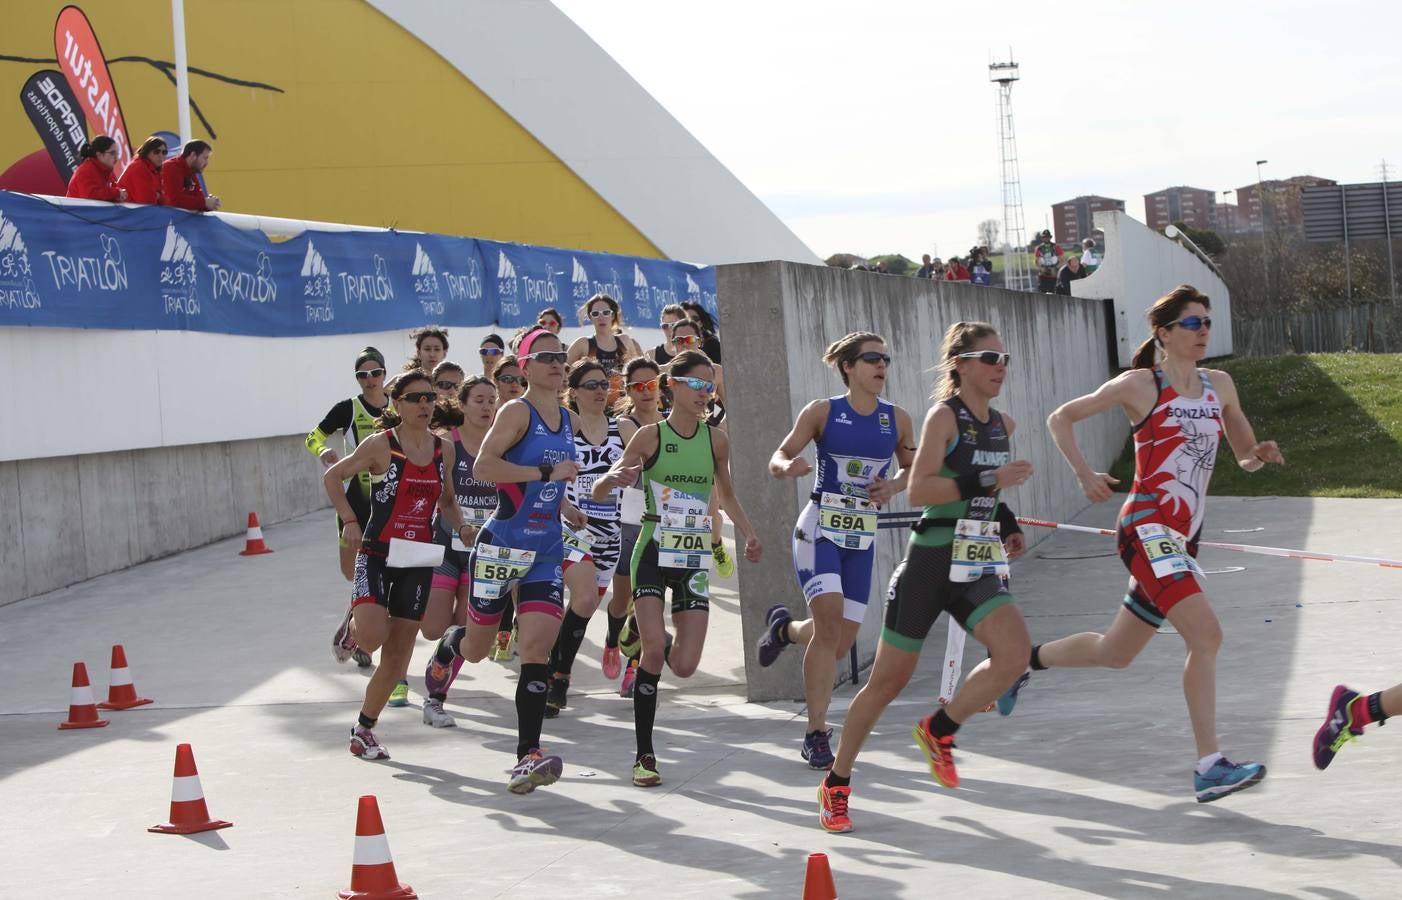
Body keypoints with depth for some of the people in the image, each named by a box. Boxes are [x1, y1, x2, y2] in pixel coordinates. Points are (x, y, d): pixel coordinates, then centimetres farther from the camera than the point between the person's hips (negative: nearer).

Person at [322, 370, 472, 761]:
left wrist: (461, 527, 1)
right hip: (377, 553, -4)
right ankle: (351, 630, 16)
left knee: (399, 651, 4)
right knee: (373, 636, -23)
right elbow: (332, 476, 1)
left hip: (418, 557, 4)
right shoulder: (381, 445, -8)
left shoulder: (444, 449, 6)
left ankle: (364, 729, 19)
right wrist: (349, 520, -10)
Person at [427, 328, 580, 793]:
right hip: (501, 545, -5)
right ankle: (447, 647, 48)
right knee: (476, 649, 10)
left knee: (536, 647, -12)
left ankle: (528, 756, -15)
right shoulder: (516, 411, -10)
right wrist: (547, 472, -25)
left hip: (545, 552, 5)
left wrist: (567, 509, 22)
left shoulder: (567, 419, 12)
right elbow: (483, 466, -25)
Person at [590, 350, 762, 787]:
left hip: (695, 558, 3)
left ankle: (659, 645, 36)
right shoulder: (651, 435, -6)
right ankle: (645, 755, -4)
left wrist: (748, 534, 10)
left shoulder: (716, 439, 4)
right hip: (654, 552, -3)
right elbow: (599, 491, -6)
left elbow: (726, 492, 22)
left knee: (684, 666, -3)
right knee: (653, 651, -16)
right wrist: (615, 478, -29)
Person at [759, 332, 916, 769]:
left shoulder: (897, 419, 4)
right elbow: (777, 459, -4)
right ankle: (816, 733, -10)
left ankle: (785, 628, 38)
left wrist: (892, 487, -6)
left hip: (862, 536, 4)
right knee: (829, 621, -21)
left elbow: (912, 469, 16)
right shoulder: (822, 412, -5)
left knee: (842, 641, 3)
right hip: (819, 530, -4)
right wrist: (789, 466, -28)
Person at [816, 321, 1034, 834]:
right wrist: (988, 481, -27)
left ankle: (939, 731, 4)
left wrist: (1006, 522, 15)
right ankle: (836, 786, 17)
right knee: (889, 679, 1)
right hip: (931, 561, -6)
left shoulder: (1003, 425, 12)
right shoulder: (943, 416, -9)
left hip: (979, 566, 6)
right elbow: (918, 490, -22)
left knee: (1014, 653, -19)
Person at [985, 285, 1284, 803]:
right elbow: (1061, 418, 4)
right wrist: (1085, 476, -8)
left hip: (1182, 537, 7)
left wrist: (1259, 455, -5)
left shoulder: (1219, 385, 12)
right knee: (1205, 634, -23)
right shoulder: (1140, 385, -4)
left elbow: (1244, 456, 18)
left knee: (1115, 653, 16)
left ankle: (1022, 661, 41)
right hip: (1147, 528, -7)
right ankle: (1209, 768, -23)